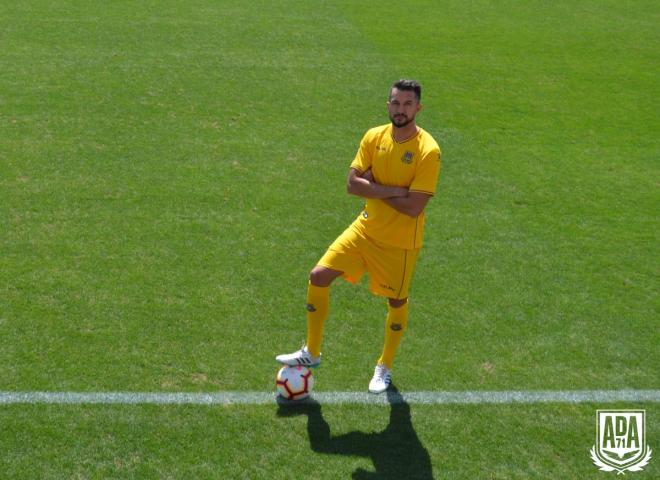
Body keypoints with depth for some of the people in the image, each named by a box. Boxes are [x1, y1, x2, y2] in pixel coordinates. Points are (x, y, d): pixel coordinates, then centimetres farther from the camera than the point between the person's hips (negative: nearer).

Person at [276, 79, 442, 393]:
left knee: (396, 301, 11)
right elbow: (352, 184, -10)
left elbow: (413, 207, -25)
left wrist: (373, 186, -15)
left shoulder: (428, 150, -19)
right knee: (319, 276, -3)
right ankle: (312, 353, 14)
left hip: (400, 241, -4)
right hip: (366, 228, 5)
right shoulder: (374, 137, -4)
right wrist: (392, 190, -22)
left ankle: (384, 368, 35)